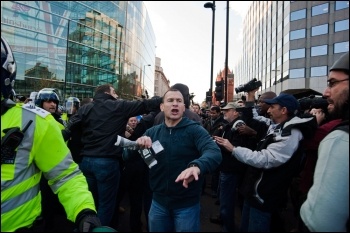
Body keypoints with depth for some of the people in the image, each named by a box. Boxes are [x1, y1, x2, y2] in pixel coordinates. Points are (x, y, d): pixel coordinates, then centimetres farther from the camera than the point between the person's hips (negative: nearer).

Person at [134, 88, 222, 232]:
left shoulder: (195, 130, -12)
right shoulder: (152, 132, 0)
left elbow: (214, 153, -28)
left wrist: (196, 166, -49)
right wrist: (137, 145, -26)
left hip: (187, 204, -3)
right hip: (159, 202, 3)